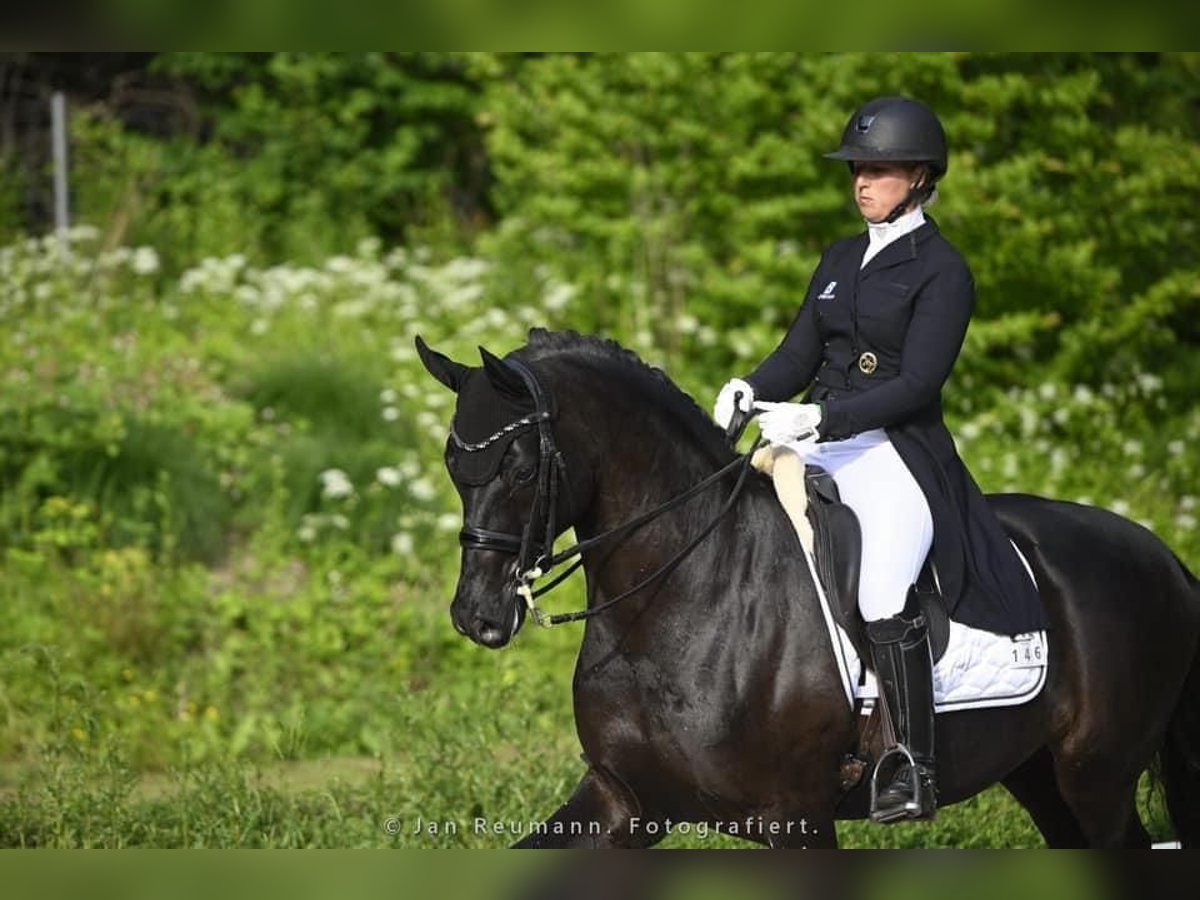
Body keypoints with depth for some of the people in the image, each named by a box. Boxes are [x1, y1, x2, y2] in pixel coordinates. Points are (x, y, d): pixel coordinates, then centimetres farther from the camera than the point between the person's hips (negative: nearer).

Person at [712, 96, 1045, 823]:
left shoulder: (942, 272, -6)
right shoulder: (841, 261, 16)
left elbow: (916, 384, -14)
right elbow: (801, 354, 14)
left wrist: (821, 418, -25)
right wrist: (752, 391, -8)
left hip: (896, 452, -8)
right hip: (819, 446, 8)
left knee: (881, 593, -24)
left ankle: (916, 771, -17)